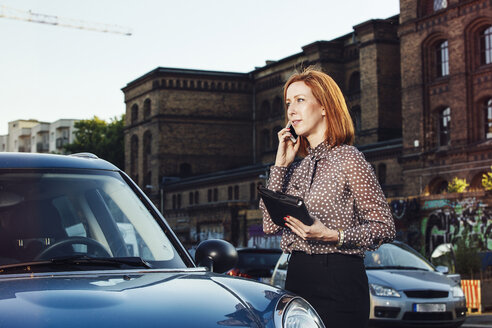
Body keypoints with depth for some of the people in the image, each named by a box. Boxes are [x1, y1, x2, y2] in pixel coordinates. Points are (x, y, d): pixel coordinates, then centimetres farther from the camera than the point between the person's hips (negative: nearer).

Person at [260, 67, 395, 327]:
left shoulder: (348, 159, -6)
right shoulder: (299, 167, 15)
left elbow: (384, 227, -8)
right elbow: (270, 225, 5)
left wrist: (332, 236, -21)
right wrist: (280, 165, 4)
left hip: (339, 279, -6)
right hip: (297, 278, 6)